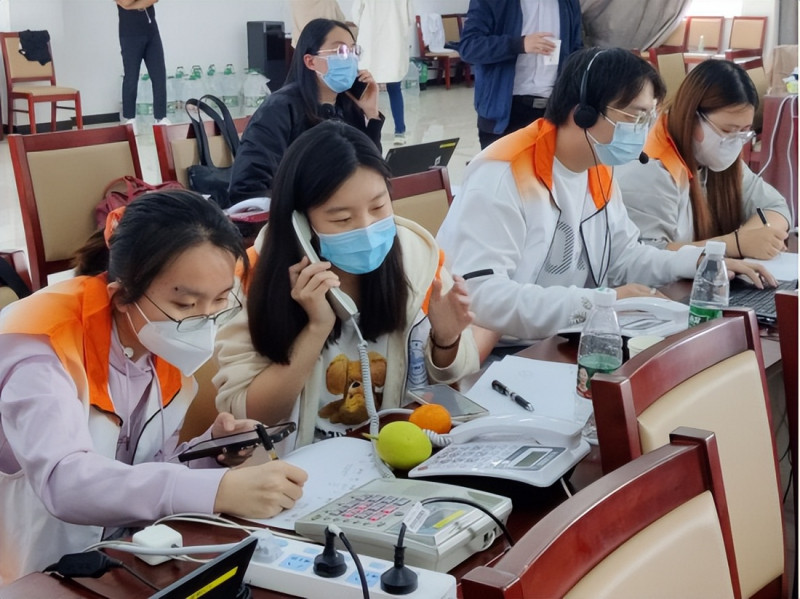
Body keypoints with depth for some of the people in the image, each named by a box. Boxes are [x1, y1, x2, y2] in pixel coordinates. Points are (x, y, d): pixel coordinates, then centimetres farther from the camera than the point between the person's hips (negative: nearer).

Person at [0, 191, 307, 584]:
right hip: (36, 578, -5)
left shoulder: (169, 346, -2)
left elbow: (145, 473, 7)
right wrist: (218, 490, -40)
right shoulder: (41, 344, -21)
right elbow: (63, 481, -34)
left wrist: (211, 452, -11)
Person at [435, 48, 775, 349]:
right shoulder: (503, 175, -23)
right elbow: (478, 295, -32)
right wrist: (597, 302, -30)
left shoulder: (599, 169, 6)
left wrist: (703, 262, 4)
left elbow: (623, 257, 18)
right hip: (497, 354, -9)